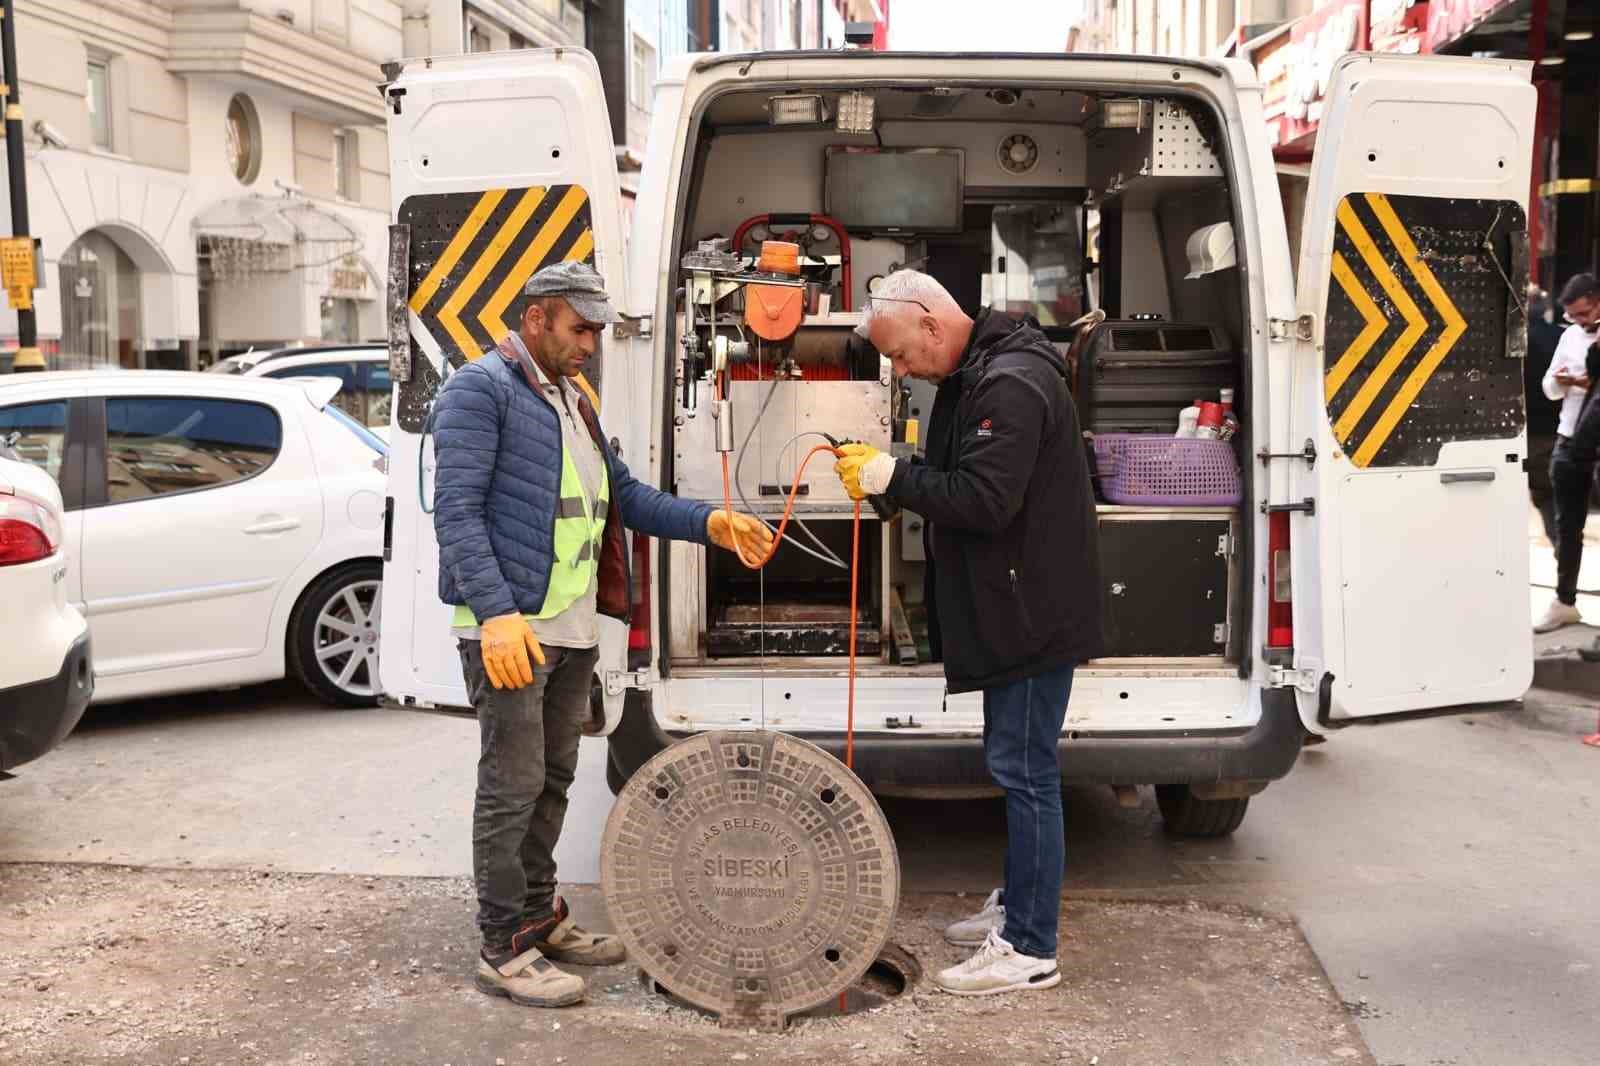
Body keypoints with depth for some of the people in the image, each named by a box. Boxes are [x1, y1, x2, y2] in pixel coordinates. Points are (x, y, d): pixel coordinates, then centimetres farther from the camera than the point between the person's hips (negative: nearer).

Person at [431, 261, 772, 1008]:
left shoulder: (572, 400, 19)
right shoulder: (481, 390, -9)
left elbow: (624, 495, 18)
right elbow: (457, 511, -16)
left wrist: (709, 523, 4)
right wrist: (496, 612, -26)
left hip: (573, 630, 9)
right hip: (511, 629, -9)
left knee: (552, 779, 17)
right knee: (513, 787, -3)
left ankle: (539, 918, 31)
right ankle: (503, 950, 8)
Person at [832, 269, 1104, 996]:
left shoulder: (1010, 385, -20)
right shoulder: (975, 378, 14)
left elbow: (984, 500, -26)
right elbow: (956, 482, 19)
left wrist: (892, 477, -19)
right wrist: (883, 473, 4)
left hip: (1033, 613, -11)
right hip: (1014, 610, 11)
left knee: (1024, 770, -6)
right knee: (1017, 764, 19)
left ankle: (1031, 949, 2)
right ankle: (1018, 905, 32)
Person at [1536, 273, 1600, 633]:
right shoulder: (1570, 336, 10)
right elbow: (1549, 388, 15)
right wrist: (1558, 382, -6)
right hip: (1569, 442, 5)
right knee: (1567, 526, 10)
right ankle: (1565, 602, 18)